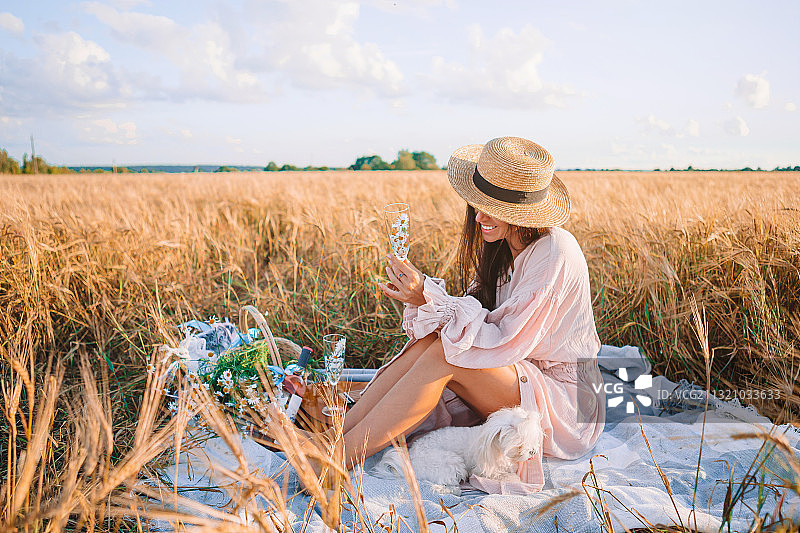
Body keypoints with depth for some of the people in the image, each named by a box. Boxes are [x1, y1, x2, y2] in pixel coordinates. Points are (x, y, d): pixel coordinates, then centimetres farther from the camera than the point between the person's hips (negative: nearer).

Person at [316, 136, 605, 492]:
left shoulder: (554, 254, -22)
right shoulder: (498, 244, 4)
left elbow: (504, 344, -24)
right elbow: (480, 321, 0)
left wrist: (430, 298, -29)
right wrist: (421, 299, -18)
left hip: (568, 405, -7)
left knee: (443, 356, -28)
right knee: (428, 343, -18)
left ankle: (340, 456, -25)